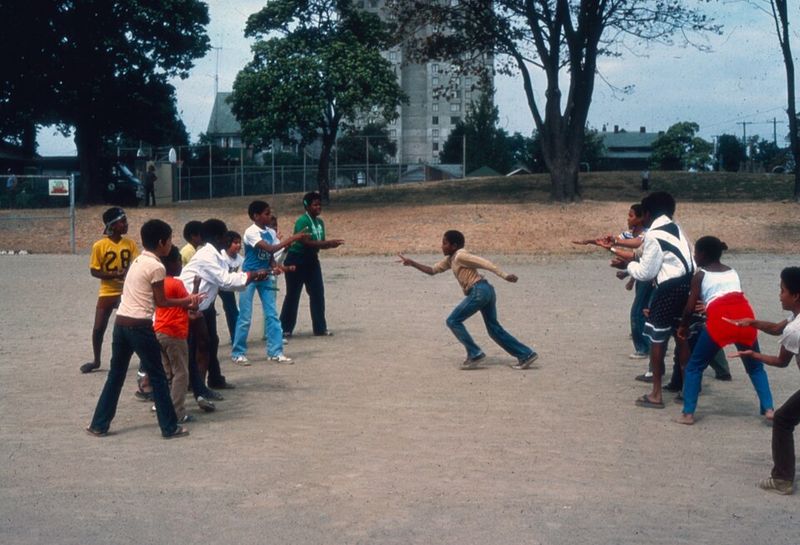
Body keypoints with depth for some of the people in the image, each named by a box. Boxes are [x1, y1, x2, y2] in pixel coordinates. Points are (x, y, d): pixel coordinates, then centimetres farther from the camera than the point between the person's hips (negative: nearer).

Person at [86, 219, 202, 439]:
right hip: (140, 326, -8)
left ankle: (99, 425, 18)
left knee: (116, 375, 15)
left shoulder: (138, 261, 16)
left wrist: (184, 302, 16)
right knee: (157, 377, 3)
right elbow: (161, 302, -5)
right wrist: (187, 301, 6)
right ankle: (170, 427, 9)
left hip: (121, 322, 8)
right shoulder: (157, 267, -10)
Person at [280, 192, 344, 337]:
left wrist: (331, 244, -14)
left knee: (318, 293, 6)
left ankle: (320, 328, 14)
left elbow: (320, 243, 7)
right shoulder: (302, 221, -19)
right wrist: (329, 243, -30)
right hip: (296, 260, -7)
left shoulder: (320, 222, 5)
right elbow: (307, 242, -28)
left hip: (311, 260, 7)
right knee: (293, 295, -1)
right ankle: (285, 329, 9)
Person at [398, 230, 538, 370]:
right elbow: (432, 270, 30)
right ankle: (526, 355, 9)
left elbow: (484, 263, -14)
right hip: (486, 290, 10)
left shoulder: (460, 255, -5)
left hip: (479, 291, -10)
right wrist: (411, 263, 22)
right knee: (494, 329, 12)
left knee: (453, 321, -2)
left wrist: (504, 275, -23)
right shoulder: (450, 259, 23)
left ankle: (474, 354, -4)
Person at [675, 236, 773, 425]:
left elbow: (690, 307, 7)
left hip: (719, 321, -4)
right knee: (755, 367, 22)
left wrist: (683, 326, 24)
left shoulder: (700, 275, 12)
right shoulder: (732, 272, 25)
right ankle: (768, 409, 10)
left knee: (694, 367, 12)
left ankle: (688, 413, 7)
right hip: (744, 318, 4)